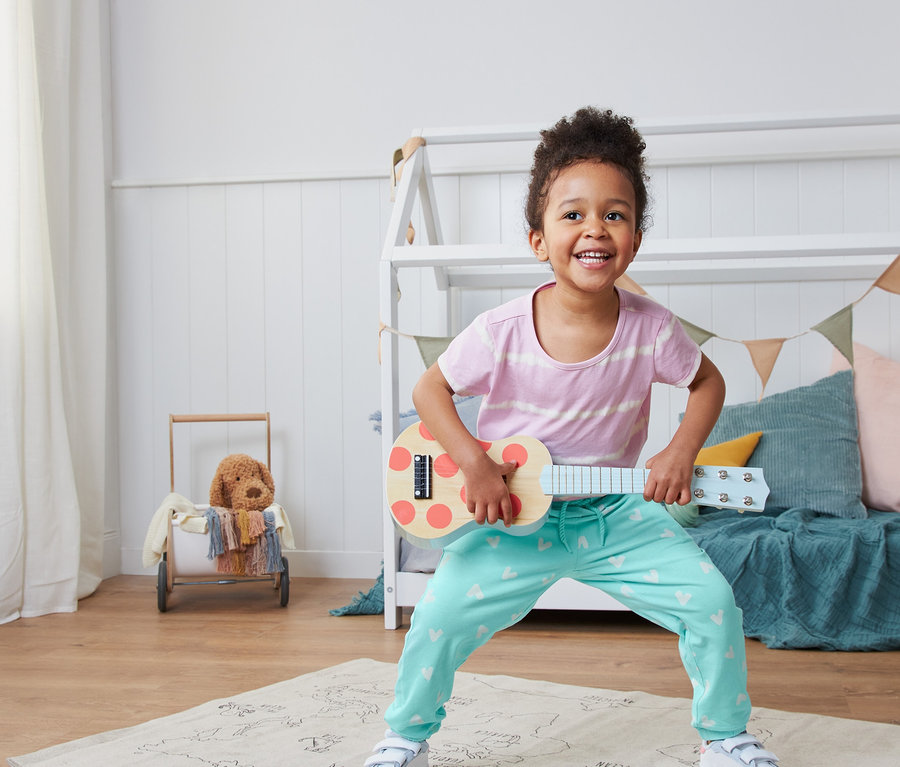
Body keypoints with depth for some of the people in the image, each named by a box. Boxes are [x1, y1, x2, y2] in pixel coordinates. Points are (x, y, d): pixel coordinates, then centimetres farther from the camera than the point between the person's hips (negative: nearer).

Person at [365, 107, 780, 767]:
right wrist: (474, 463, -20)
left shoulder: (650, 329, -14)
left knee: (712, 600, -11)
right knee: (442, 613, -13)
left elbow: (708, 380, 4)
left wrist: (681, 453, -12)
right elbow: (431, 388, -6)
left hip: (616, 514, 1)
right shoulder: (503, 332, -19)